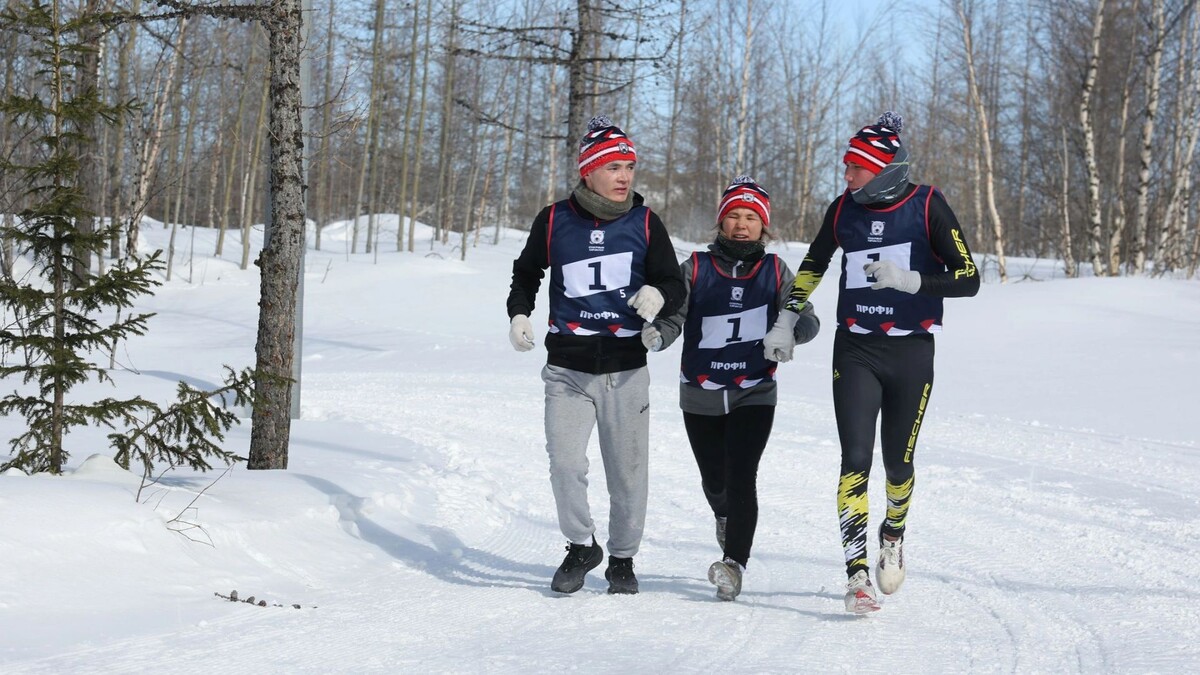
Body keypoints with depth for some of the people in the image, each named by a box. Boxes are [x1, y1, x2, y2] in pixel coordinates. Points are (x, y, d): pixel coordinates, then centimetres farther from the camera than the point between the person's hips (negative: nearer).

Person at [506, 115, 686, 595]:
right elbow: (527, 273, 20)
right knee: (565, 463, -13)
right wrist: (518, 313, 3)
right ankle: (581, 546, 10)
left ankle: (622, 559, 24)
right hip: (567, 367, 0)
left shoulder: (644, 223, 3)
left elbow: (675, 284, 5)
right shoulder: (554, 221, 3)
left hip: (626, 369, 0)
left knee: (627, 471, 4)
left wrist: (658, 295, -18)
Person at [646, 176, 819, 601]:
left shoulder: (775, 271, 3)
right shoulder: (696, 269, 2)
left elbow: (806, 318, -2)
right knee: (714, 481, 15)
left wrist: (792, 332, -26)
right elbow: (673, 318, -5)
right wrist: (656, 335, -28)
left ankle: (734, 564, -18)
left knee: (741, 477, -16)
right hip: (701, 395, 1)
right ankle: (727, 520, 48)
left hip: (754, 394, -1)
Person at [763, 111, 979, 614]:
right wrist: (787, 318, 16)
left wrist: (911, 280, -24)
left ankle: (893, 535, 40)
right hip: (855, 350, 2)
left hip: (911, 352, -2)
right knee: (855, 458, -12)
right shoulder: (844, 209, 2)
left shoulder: (927, 205, -8)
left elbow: (968, 280, -11)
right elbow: (813, 264, 20)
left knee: (898, 462, 9)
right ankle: (857, 573, -14)